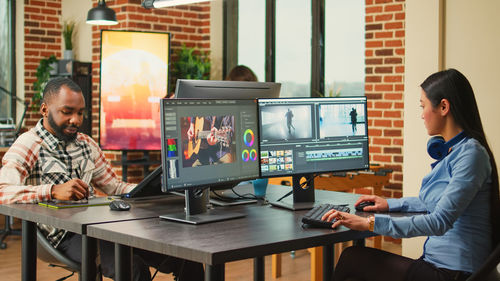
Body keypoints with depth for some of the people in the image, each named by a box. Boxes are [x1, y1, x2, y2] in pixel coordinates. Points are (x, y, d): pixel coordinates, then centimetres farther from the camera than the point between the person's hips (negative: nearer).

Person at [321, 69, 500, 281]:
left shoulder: (471, 154, -18)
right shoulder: (452, 151, 15)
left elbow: (440, 221, -26)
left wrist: (370, 223, -28)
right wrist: (390, 204, 24)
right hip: (437, 264, 9)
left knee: (352, 259, -6)